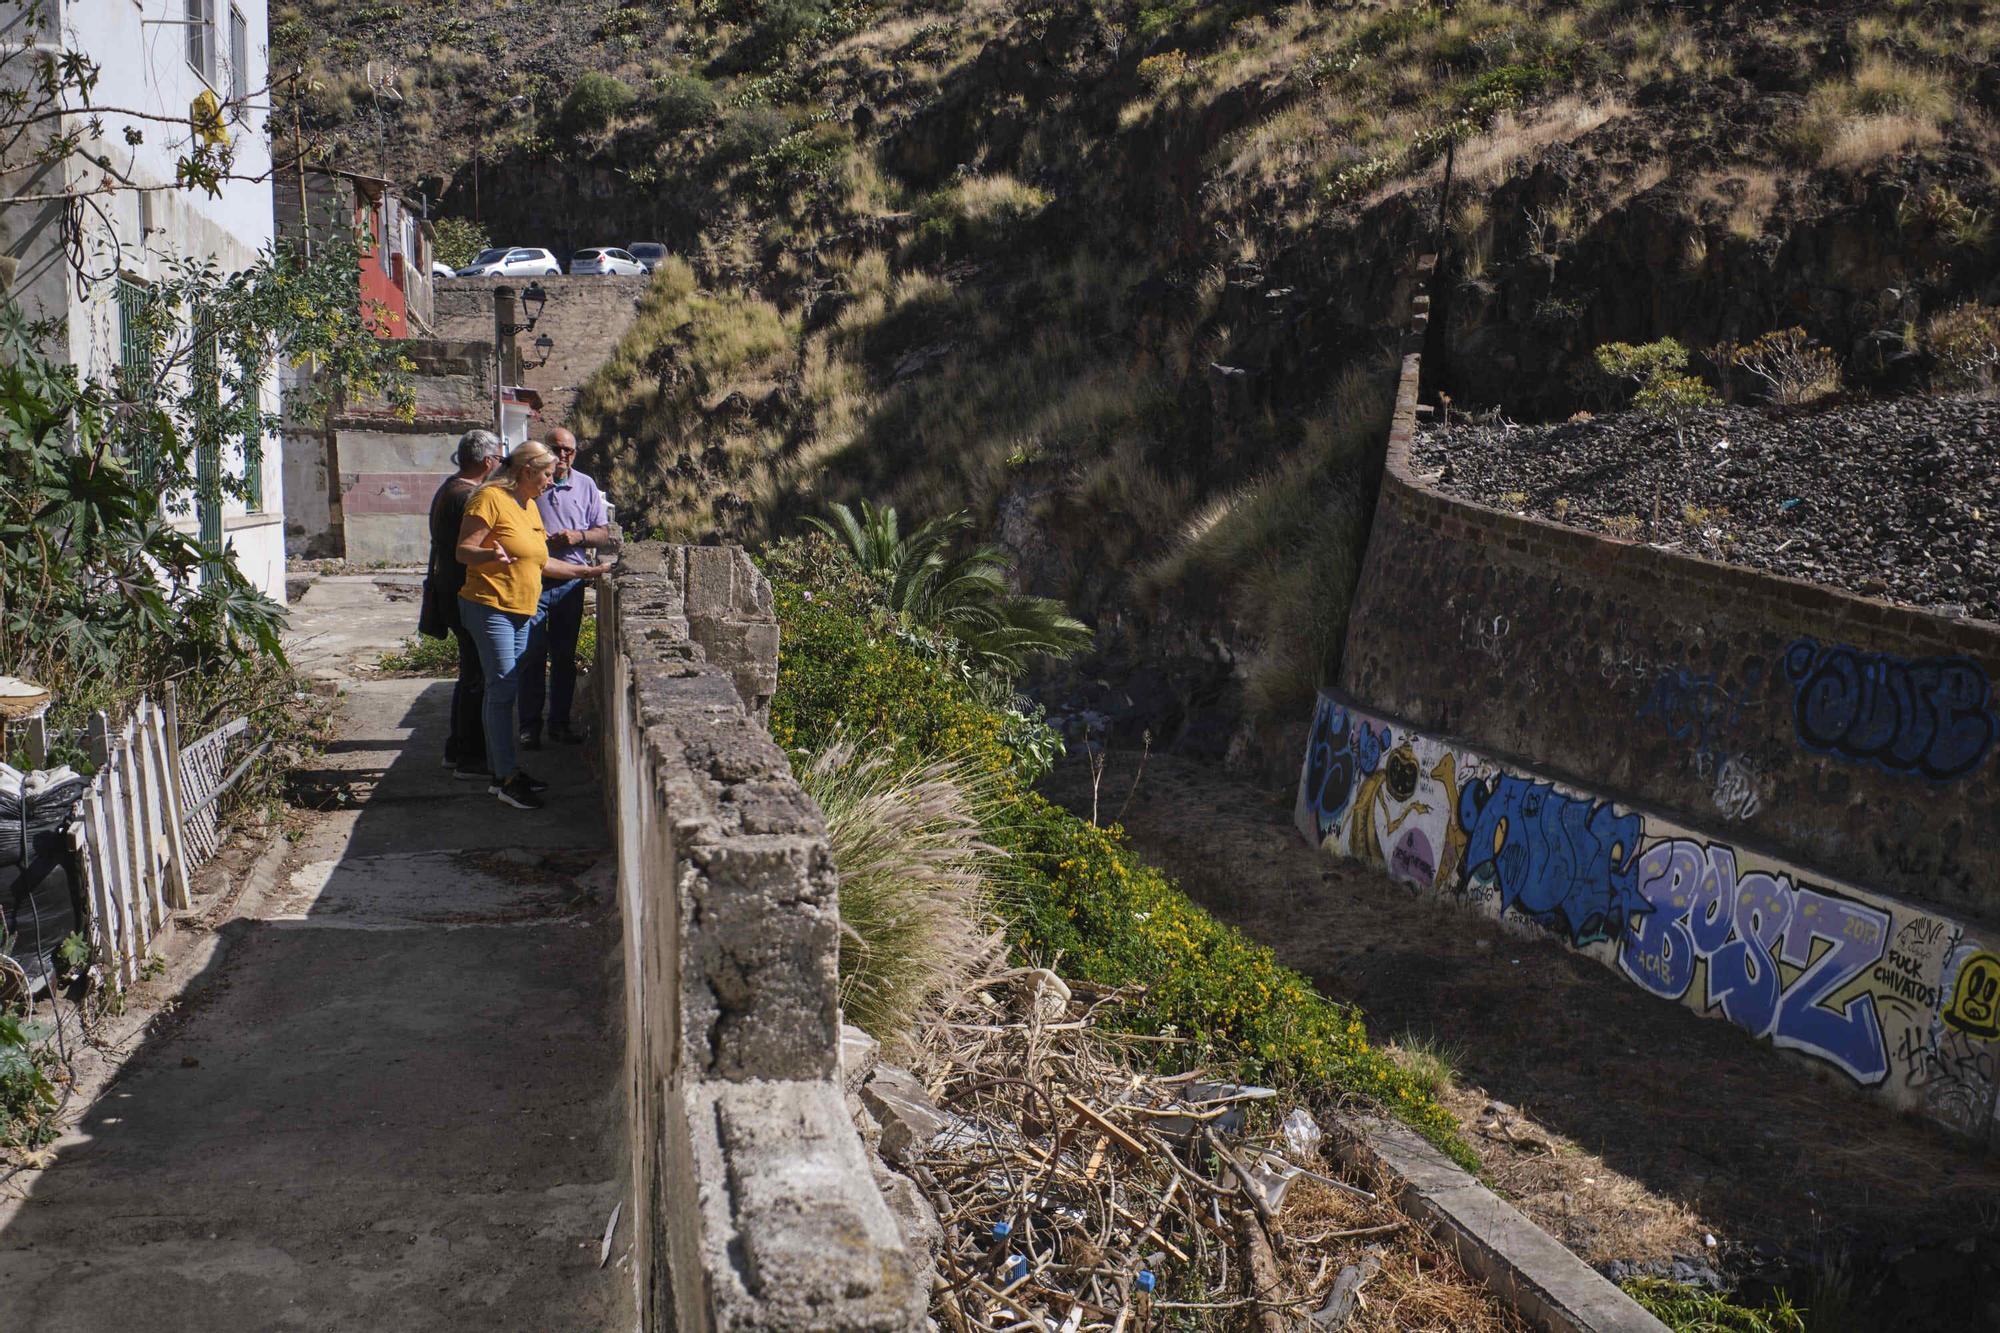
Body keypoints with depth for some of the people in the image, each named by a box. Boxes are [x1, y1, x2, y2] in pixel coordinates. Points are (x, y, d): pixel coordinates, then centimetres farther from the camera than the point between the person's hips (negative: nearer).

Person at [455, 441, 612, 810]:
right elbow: (463, 550, -14)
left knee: (503, 690, 11)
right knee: (503, 686, -12)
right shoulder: (490, 498, -10)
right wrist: (491, 554, -34)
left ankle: (500, 771, 17)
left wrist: (586, 571, 23)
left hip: (521, 612, 9)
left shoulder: (530, 506, 17)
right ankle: (508, 778, -11)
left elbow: (540, 562, 23)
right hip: (490, 608, -9)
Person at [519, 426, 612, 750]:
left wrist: (578, 536, -11)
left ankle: (560, 722, 19)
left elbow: (603, 533, 8)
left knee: (565, 656, 9)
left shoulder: (586, 486, 8)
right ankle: (530, 726, 5)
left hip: (571, 581, 3)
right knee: (533, 656, -2)